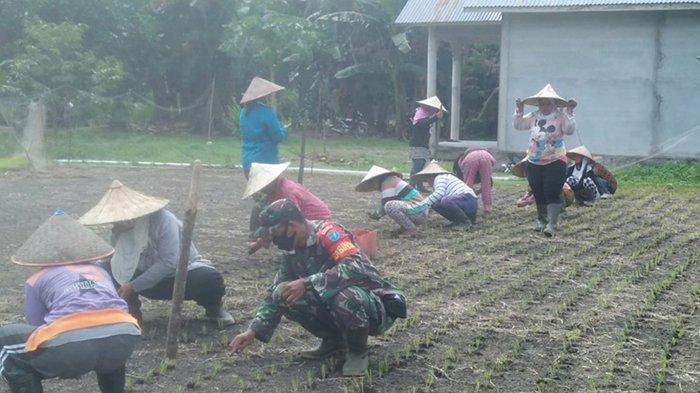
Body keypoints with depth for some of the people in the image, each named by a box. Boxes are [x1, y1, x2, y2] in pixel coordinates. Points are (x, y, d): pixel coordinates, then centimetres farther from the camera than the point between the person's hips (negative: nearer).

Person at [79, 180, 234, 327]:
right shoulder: (120, 231, -8)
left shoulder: (162, 219, -26)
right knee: (108, 269, -16)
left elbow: (169, 262, -32)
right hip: (152, 280, 4)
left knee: (211, 280, -37)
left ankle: (213, 307, -2)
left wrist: (133, 286, -33)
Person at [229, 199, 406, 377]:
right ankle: (334, 341, 9)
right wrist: (253, 332, 1)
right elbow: (273, 296, 11)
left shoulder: (327, 232, -20)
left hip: (375, 308, -7)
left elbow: (355, 267, -36)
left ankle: (358, 352, -11)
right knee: (283, 294, -7)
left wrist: (307, 284, -37)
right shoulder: (292, 254, 4)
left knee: (345, 297, -40)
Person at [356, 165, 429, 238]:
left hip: (418, 212, -11)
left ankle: (412, 230, -14)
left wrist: (375, 215, 3)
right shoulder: (393, 180, 20)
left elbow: (384, 206, -13)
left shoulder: (387, 182, -9)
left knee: (389, 206, -28)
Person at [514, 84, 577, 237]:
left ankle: (551, 224, -12)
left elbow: (570, 130, -19)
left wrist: (569, 114, -26)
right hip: (534, 162, 5)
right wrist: (519, 111, -2)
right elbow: (517, 125, 10)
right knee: (538, 194, 15)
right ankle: (541, 220, 32)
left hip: (555, 162, -5)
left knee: (552, 194, -11)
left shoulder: (560, 116, -7)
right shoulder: (533, 116, 5)